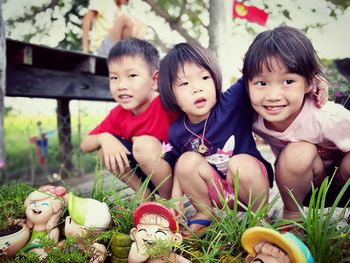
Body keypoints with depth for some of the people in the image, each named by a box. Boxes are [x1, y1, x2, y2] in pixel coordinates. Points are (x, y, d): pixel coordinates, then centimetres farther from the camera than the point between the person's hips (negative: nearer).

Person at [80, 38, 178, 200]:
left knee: (144, 144, -29)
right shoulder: (118, 114, -2)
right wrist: (103, 138, -20)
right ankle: (146, 196, 1)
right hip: (147, 177, 6)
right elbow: (84, 146, 2)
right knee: (106, 148, -9)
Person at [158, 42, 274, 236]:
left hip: (251, 183, -2)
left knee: (241, 163, -33)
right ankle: (204, 215, 1)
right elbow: (179, 169, 2)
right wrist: (175, 200, -7)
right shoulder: (177, 132, -10)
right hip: (216, 192, 3)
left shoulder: (233, 103, -19)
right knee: (188, 160, -21)